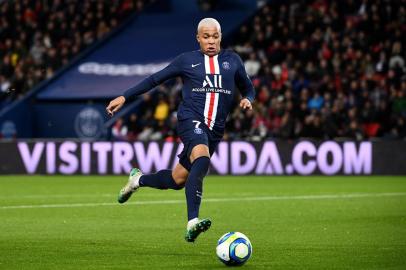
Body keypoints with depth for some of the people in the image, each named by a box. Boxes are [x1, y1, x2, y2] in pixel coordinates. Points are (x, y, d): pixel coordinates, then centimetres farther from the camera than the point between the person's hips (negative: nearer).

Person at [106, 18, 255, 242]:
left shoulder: (232, 60, 15)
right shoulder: (187, 60, 8)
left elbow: (248, 88, 26)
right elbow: (154, 79, 13)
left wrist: (247, 100, 2)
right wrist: (124, 97, 9)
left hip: (215, 129, 4)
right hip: (190, 119, -4)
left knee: (177, 180, 8)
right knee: (202, 159, -34)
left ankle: (138, 179, 41)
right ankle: (192, 223, -43)